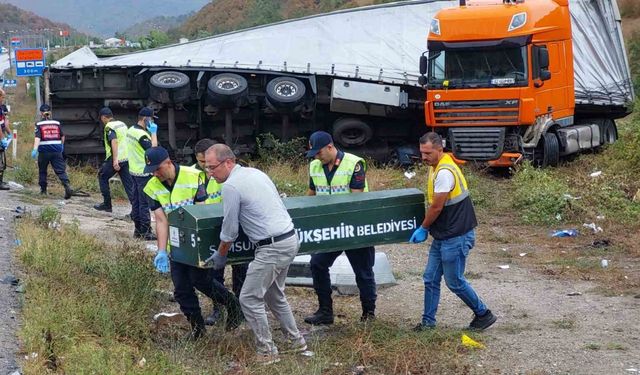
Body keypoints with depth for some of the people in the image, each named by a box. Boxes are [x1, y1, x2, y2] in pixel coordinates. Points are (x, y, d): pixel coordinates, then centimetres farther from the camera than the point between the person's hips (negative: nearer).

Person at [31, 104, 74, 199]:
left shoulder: (39, 124, -2)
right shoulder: (57, 123, 7)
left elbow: (37, 138, -17)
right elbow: (62, 136, 19)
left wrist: (35, 149, -26)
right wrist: (62, 145, 37)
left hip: (44, 151, -2)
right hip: (56, 151, 2)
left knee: (42, 171, 16)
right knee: (60, 170, -2)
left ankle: (43, 190, 20)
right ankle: (67, 186, -21)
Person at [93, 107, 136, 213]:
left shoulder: (109, 127, -9)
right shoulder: (122, 124, 15)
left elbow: (114, 142, -22)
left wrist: (115, 160, -28)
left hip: (115, 160, -7)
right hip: (126, 158, 7)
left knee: (102, 177, 14)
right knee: (129, 183, 4)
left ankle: (107, 204, 16)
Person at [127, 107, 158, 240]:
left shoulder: (131, 130, 9)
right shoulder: (141, 134, -21)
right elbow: (153, 149, -28)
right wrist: (153, 133, -21)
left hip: (134, 170, 10)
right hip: (144, 173, -10)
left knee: (136, 201, 13)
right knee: (145, 203, -5)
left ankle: (138, 229, 20)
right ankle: (146, 232, -1)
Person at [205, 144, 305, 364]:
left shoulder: (231, 187, -13)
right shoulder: (255, 172, 13)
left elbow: (230, 230, -6)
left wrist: (220, 255, 11)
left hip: (273, 247, -9)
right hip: (290, 239, 9)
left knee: (250, 298, -1)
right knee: (274, 294, 23)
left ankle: (267, 352, 5)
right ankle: (295, 340, 31)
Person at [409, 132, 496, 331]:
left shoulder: (444, 172, -23)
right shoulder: (437, 167, 10)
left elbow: (436, 207, -19)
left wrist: (423, 228, -6)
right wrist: (427, 228, 12)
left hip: (456, 236, -10)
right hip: (443, 236, 10)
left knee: (454, 282, 2)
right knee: (430, 278, 12)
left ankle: (484, 314, 17)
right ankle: (428, 321, 20)